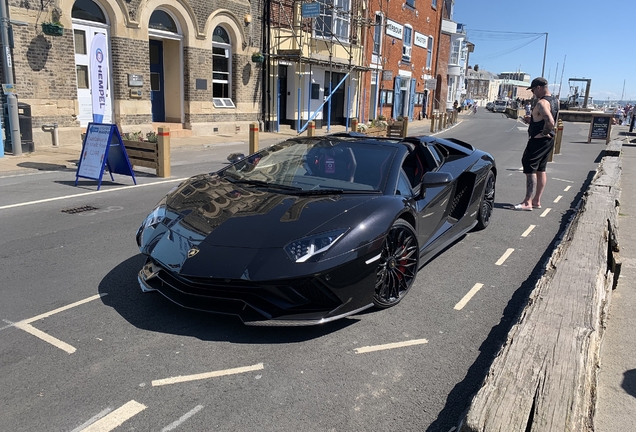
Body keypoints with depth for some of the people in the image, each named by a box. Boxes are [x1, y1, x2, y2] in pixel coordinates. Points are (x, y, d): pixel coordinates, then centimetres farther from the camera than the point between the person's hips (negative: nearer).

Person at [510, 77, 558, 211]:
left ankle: (527, 202, -7)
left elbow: (550, 122, -32)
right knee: (541, 170, 14)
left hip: (538, 140, -10)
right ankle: (537, 201, 20)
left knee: (530, 169, -7)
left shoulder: (542, 103, -20)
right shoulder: (554, 100, 11)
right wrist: (532, 120, 12)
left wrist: (542, 134, -17)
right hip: (549, 140, 10)